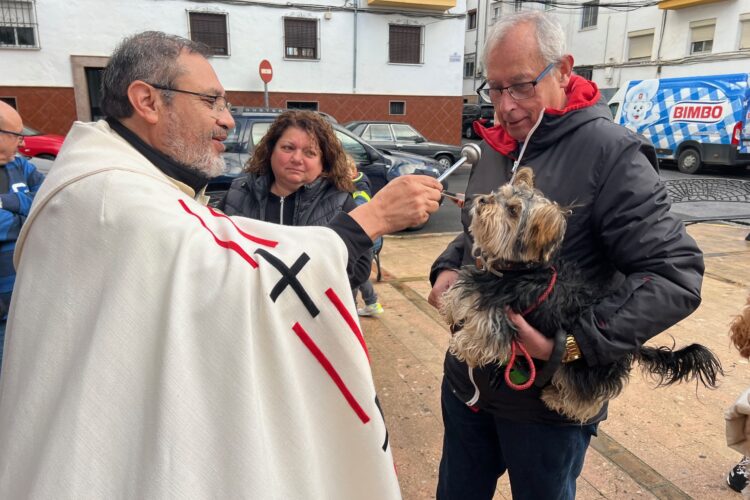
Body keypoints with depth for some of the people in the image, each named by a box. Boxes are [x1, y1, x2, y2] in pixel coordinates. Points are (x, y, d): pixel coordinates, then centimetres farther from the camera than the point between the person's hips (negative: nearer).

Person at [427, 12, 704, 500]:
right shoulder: (496, 146, 5)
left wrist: (577, 344, -28)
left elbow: (676, 274, -21)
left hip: (550, 399, -6)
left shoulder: (611, 154, -18)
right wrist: (449, 268, -2)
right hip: (468, 378, 7)